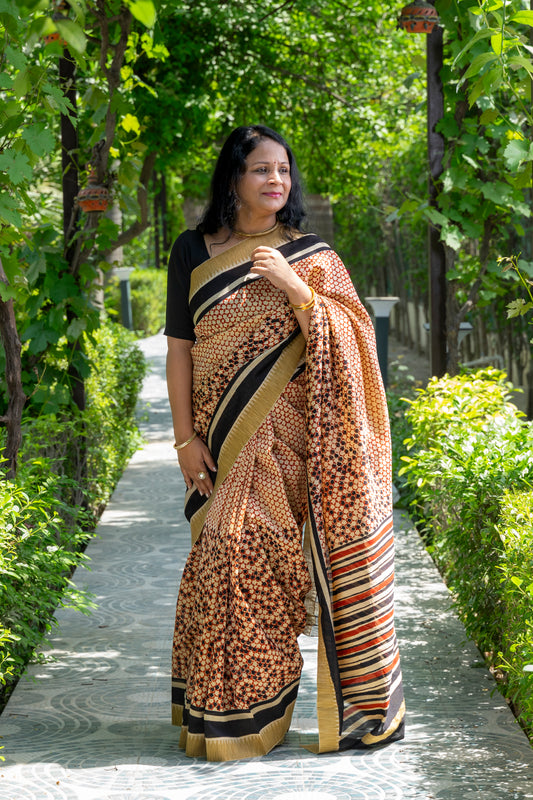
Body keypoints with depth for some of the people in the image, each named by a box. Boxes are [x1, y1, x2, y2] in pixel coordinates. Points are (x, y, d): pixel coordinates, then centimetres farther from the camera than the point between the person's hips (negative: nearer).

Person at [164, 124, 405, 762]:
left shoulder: (311, 255, 6)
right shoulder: (193, 251, 6)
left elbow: (348, 342, -1)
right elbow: (179, 348, 5)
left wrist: (294, 287, -15)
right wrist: (185, 438, -1)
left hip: (290, 439, 0)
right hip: (224, 442, 1)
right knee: (232, 559, -3)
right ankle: (226, 712, 7)